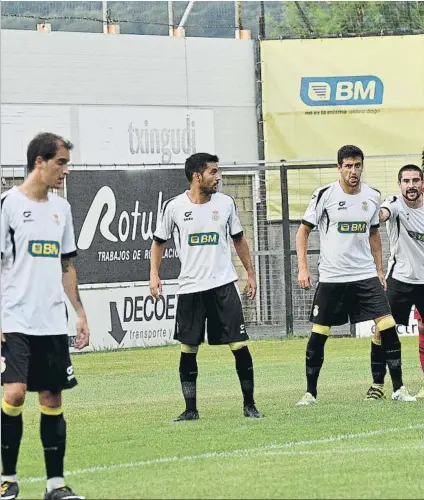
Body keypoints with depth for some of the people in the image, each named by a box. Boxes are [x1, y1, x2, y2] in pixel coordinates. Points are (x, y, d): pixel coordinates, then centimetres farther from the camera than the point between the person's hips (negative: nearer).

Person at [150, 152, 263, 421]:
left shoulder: (226, 203, 1)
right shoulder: (174, 207, -4)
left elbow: (239, 239, 14)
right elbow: (159, 242, 9)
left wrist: (251, 273, 14)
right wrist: (154, 274, -2)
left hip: (224, 285, 1)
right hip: (190, 288, -1)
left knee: (240, 345, -4)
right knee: (188, 350, 3)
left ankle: (249, 404, 6)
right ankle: (191, 409, 13)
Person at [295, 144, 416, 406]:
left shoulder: (372, 196, 4)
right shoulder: (325, 195, -7)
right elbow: (304, 230, 0)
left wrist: (380, 270, 14)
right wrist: (303, 267, -9)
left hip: (366, 276, 3)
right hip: (331, 278, -2)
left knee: (388, 328, -8)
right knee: (318, 335, 1)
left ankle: (399, 387, 0)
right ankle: (310, 392, 14)